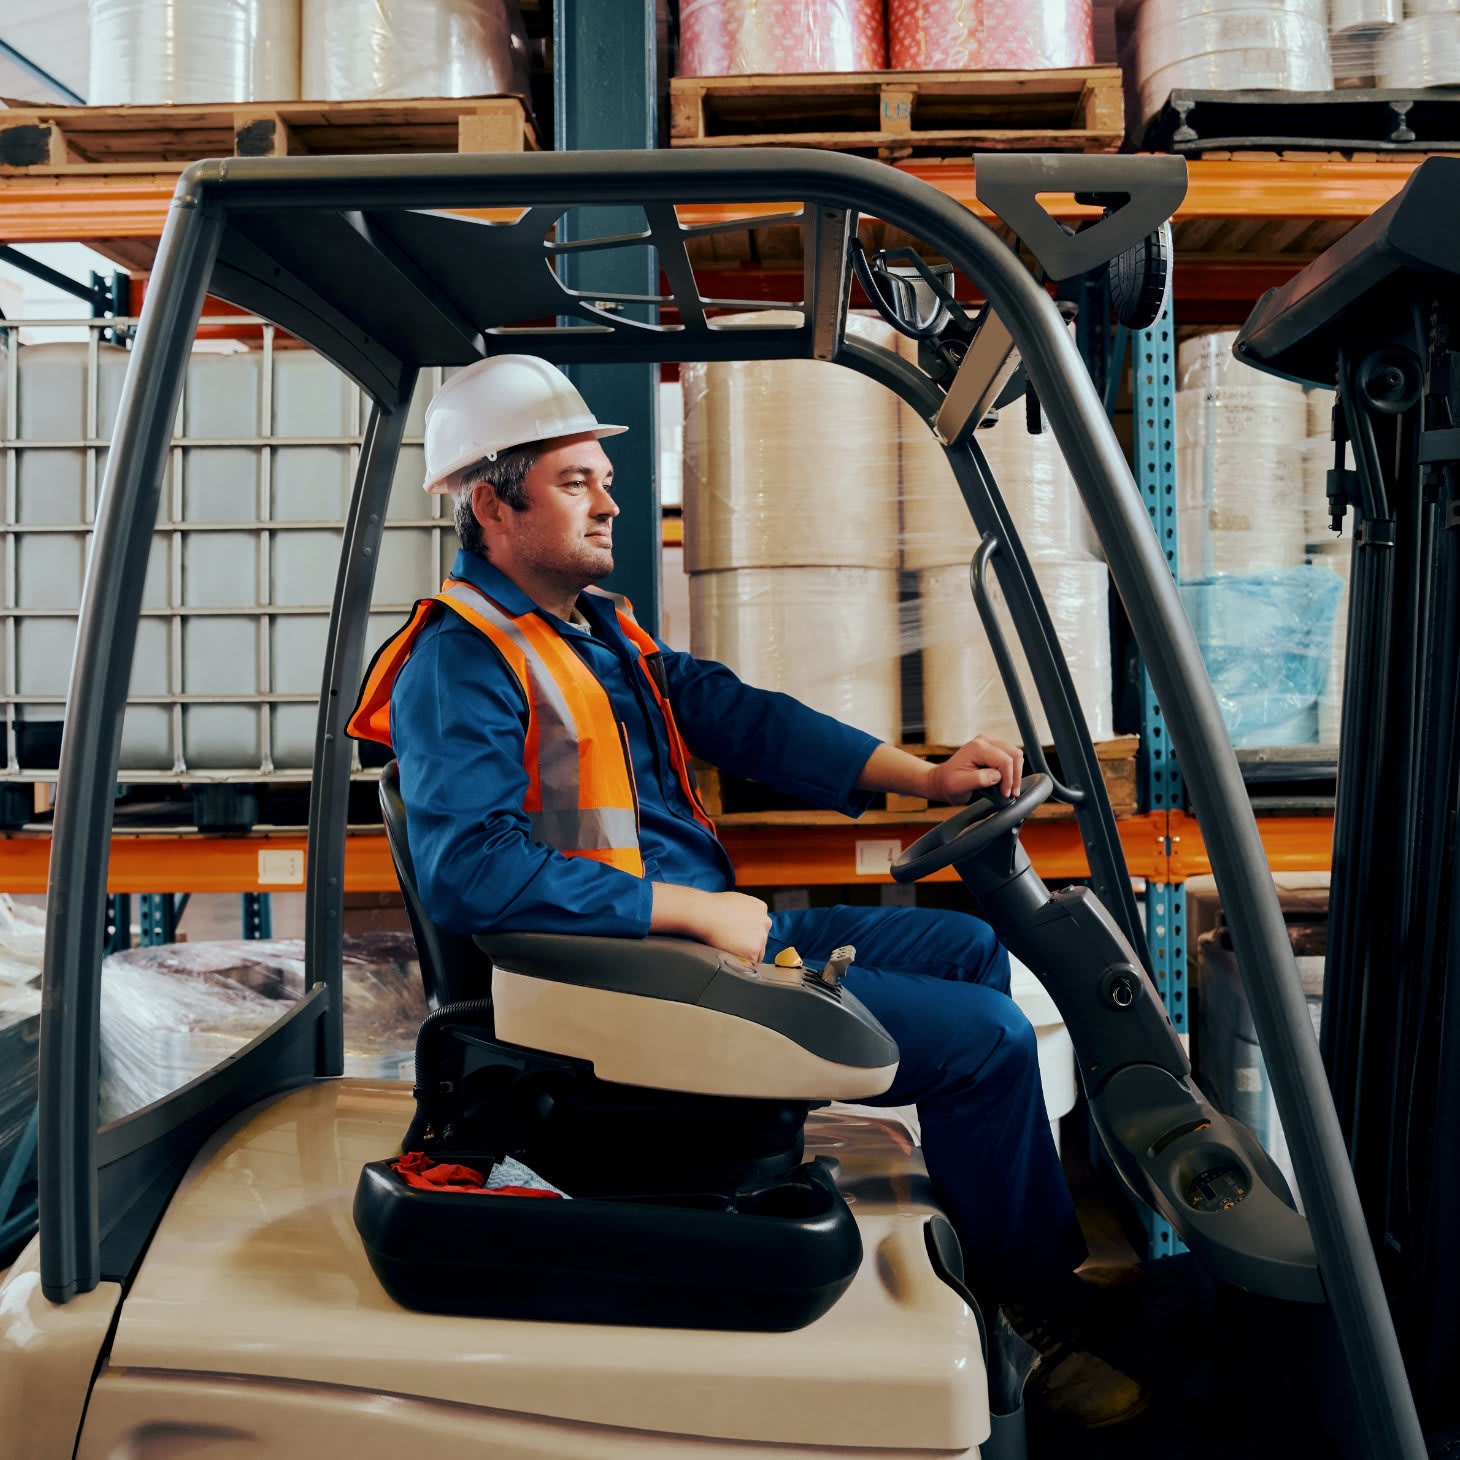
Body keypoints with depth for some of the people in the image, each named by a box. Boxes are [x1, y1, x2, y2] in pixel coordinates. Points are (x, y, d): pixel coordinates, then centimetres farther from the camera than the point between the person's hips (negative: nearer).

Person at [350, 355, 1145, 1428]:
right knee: (988, 1034, -10)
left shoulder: (600, 627, 15)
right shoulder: (458, 664, -14)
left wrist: (923, 774, 5)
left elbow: (733, 712, 14)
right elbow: (471, 868, -26)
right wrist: (692, 908, -23)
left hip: (713, 927, 10)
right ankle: (1045, 1313, 13)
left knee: (969, 948, 15)